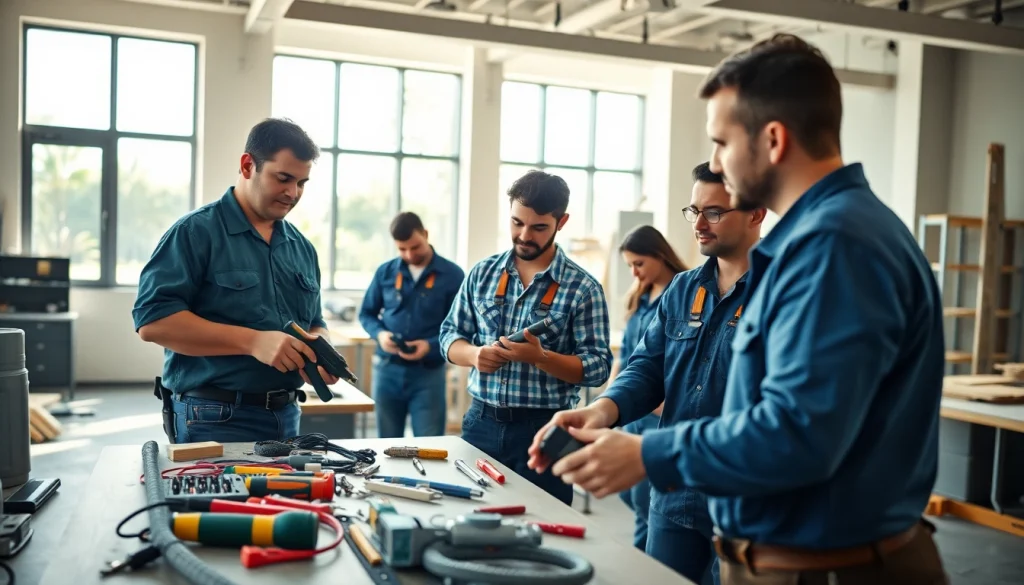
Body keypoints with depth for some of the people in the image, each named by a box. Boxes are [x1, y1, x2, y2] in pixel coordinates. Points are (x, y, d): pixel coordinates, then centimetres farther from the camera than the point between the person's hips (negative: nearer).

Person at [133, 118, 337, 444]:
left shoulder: (302, 247, 11)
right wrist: (252, 341, -24)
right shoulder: (196, 232, -8)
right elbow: (153, 319, -17)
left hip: (286, 418, 6)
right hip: (214, 420, -6)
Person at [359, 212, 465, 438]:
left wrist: (431, 345, -21)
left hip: (428, 372, -3)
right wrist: (379, 333, -9)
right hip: (387, 369, 3)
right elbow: (366, 313, 12)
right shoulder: (385, 272, 4)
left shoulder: (452, 274, -4)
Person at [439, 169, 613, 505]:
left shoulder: (583, 288, -6)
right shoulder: (482, 273, 6)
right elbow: (449, 335, 10)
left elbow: (598, 367, -9)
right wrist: (474, 354, -12)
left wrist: (541, 357, -24)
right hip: (481, 422, 4)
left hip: (544, 429, -3)